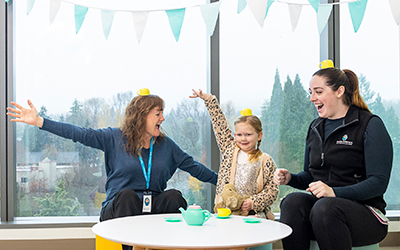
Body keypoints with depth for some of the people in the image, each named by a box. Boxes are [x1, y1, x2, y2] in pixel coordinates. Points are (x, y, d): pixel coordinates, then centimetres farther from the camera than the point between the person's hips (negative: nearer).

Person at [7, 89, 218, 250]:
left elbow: (193, 167, 18)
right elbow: (80, 134, -6)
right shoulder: (115, 138, 1)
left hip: (153, 207, 2)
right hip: (118, 208, -2)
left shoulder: (166, 145, 11)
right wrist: (39, 121, -13)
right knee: (127, 194, -35)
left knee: (174, 196, -28)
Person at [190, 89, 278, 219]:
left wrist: (253, 203, -10)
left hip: (254, 212, -2)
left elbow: (272, 189, 3)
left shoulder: (266, 161, 4)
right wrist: (208, 99, 19)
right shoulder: (230, 149, 12)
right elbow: (220, 123, 15)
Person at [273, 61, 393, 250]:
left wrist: (335, 192, -25)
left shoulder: (370, 125, -4)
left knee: (325, 207, -37)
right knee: (292, 201, -28)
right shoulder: (315, 127, 16)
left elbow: (378, 183, -12)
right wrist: (290, 178, 2)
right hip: (320, 205, 5)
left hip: (364, 210, -5)